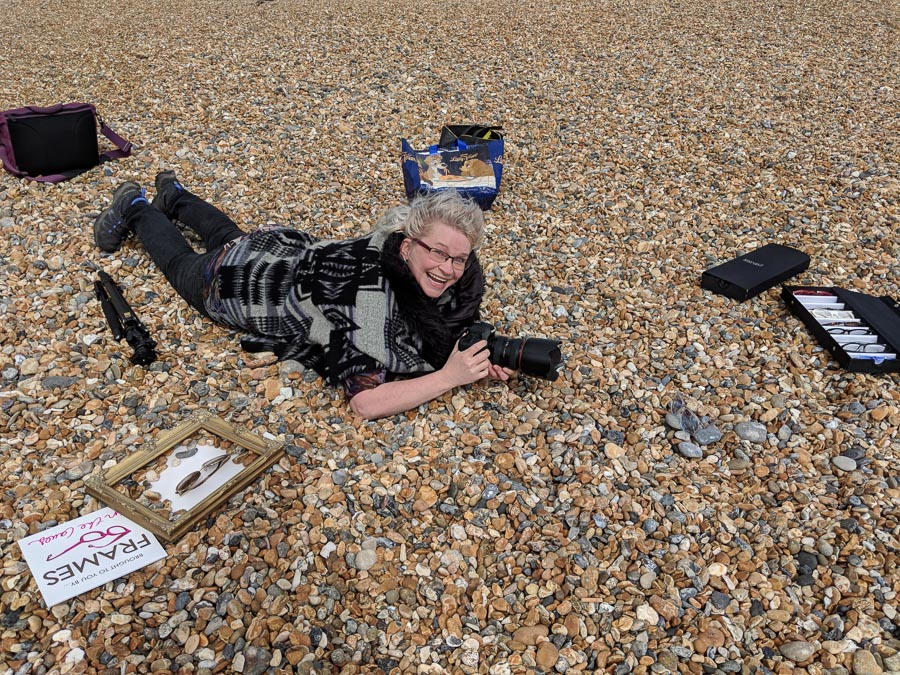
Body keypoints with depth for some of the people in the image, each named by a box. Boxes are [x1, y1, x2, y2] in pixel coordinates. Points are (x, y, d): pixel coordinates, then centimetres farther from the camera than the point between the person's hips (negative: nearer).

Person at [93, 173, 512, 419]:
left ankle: (174, 195, 63)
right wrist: (449, 377, -48)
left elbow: (452, 326, -7)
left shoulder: (457, 274, -26)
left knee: (228, 237, 37)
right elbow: (364, 401, -47)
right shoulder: (365, 286, -46)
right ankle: (135, 209, 53)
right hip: (247, 276, -5)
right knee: (182, 262, 28)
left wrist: (480, 357, -27)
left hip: (296, 251, 6)